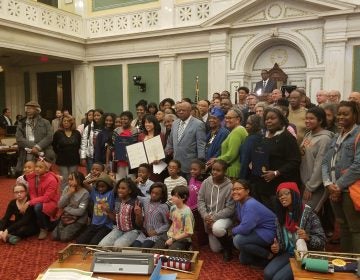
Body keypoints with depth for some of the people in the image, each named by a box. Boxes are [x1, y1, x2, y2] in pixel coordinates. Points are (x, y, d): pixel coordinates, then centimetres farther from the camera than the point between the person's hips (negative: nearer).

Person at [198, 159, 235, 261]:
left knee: (217, 228, -38)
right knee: (215, 249, 8)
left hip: (224, 218, -4)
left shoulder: (229, 186, -17)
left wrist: (214, 217, -23)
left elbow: (230, 208, -17)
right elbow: (200, 200, -3)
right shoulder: (206, 182, -7)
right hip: (209, 218, 4)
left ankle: (228, 245, -6)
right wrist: (205, 216, -18)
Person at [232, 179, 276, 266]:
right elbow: (241, 222, 10)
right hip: (257, 231, 10)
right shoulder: (239, 202, -2)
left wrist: (232, 230, -14)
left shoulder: (251, 205, -29)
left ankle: (269, 255, -8)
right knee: (243, 259, 14)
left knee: (238, 240, -26)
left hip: (268, 233, -10)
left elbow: (245, 228, -32)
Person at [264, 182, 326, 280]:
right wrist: (277, 247, -8)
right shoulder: (281, 215, 6)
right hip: (288, 253, 5)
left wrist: (307, 237, -30)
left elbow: (322, 241, -11)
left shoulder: (308, 214, -12)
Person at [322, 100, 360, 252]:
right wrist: (328, 183, -6)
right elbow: (325, 161, 9)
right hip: (335, 190, 7)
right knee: (343, 227, 19)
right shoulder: (336, 137, 14)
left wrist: (339, 185, -15)